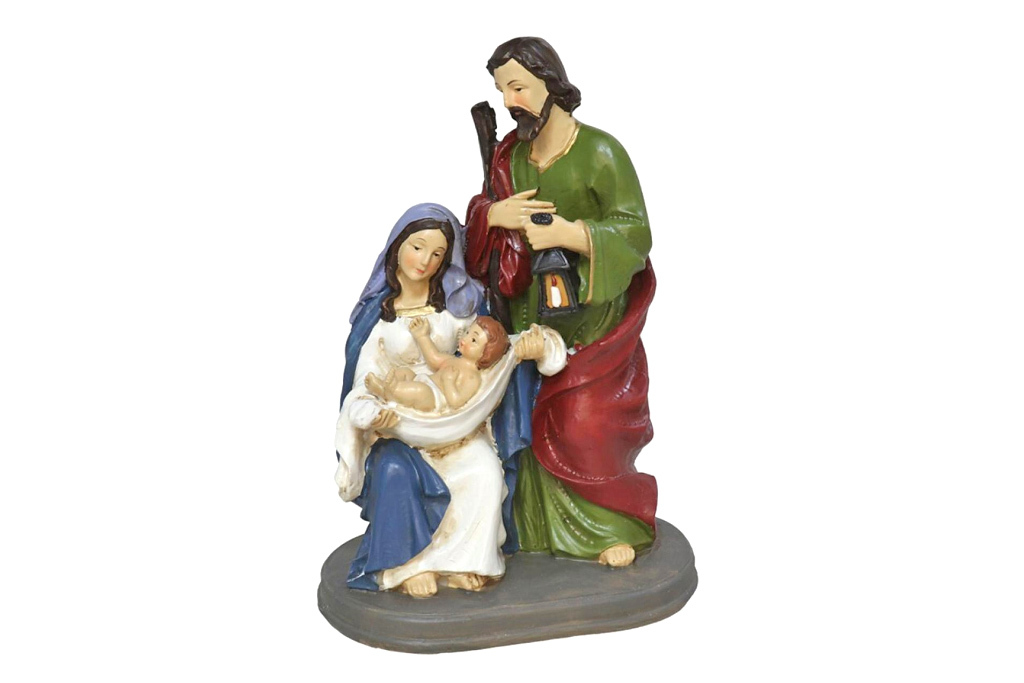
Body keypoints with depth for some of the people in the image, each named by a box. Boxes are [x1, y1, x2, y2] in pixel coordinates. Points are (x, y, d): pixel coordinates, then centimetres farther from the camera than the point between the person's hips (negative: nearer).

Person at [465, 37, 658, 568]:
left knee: (587, 425, -5)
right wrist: (493, 214, -15)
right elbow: (481, 215, 9)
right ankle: (541, 524, 23)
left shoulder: (600, 152, -12)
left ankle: (616, 528, 15)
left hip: (588, 319, -5)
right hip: (528, 315, 5)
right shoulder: (509, 154, 6)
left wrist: (568, 234, -26)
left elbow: (636, 234, -14)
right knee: (533, 420, 7)